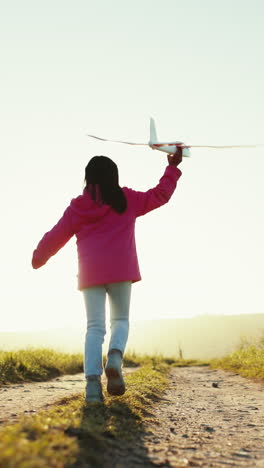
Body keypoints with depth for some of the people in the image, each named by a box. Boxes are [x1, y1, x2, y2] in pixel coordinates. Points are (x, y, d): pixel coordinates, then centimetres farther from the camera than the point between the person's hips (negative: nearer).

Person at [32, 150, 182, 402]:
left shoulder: (77, 207, 9)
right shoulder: (127, 200, 7)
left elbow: (55, 236, 16)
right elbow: (160, 195, 16)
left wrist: (38, 258, 32)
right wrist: (173, 167, 28)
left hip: (90, 273, 1)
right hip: (120, 271, -1)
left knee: (95, 327, 3)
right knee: (120, 319, 14)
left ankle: (93, 380, -15)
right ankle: (115, 359, -17)